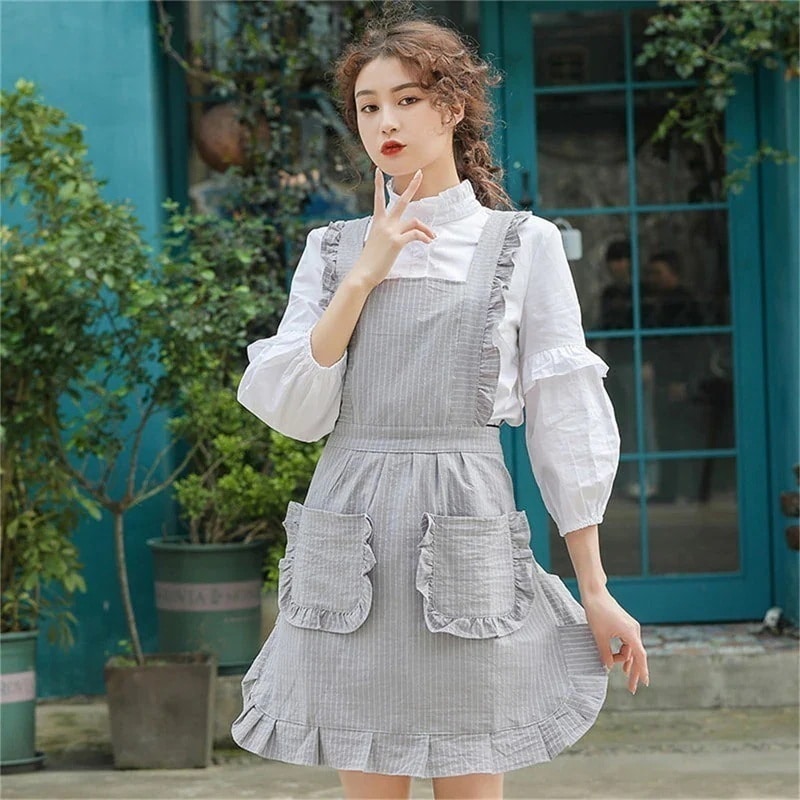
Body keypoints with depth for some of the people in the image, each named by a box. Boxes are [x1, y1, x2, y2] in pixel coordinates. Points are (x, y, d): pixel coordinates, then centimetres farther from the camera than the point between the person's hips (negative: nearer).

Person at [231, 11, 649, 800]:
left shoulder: (523, 245, 4)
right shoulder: (333, 250, 10)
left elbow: (565, 423, 3)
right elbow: (289, 408, 0)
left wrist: (595, 590, 1)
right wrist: (364, 275, -6)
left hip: (462, 540, -2)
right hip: (349, 547, 2)